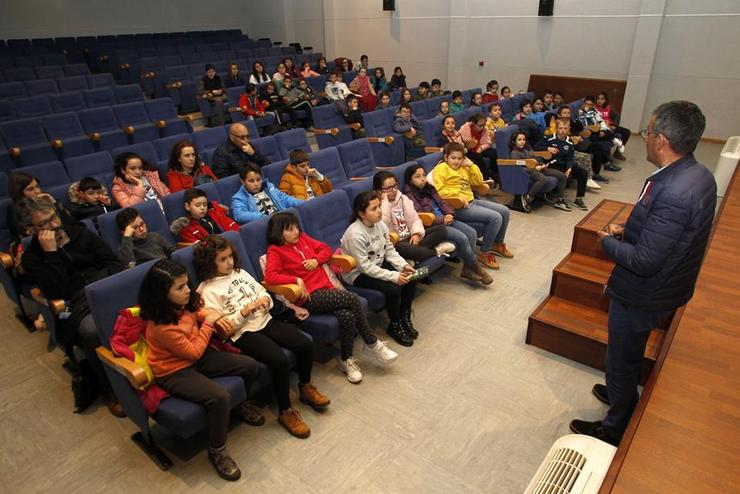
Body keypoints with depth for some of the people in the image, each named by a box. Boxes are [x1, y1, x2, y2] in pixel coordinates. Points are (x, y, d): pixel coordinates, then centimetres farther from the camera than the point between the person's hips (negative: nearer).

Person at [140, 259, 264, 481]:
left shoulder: (183, 305, -6)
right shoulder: (161, 326, -29)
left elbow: (198, 312, 19)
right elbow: (194, 351, -19)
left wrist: (215, 317, -1)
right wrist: (208, 323, -12)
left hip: (196, 358, 8)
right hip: (173, 371, -8)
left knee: (250, 365, 0)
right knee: (220, 397, -30)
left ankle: (240, 404, 30)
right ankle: (217, 451, -6)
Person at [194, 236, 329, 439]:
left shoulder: (239, 272, 14)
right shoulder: (208, 290, -5)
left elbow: (261, 290, 18)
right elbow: (221, 326, -11)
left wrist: (266, 300, -5)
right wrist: (244, 312, -22)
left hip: (264, 320, 7)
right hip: (243, 333, -6)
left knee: (305, 343, -10)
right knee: (280, 361, -27)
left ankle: (306, 388, 16)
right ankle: (286, 412, -6)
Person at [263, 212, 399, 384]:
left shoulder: (303, 238, 18)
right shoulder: (275, 251, 0)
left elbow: (325, 249, 23)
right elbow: (270, 276, -15)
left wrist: (316, 260, 2)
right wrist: (297, 280, -22)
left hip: (326, 288, 6)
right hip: (309, 297, -6)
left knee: (347, 316, -24)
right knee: (352, 298, -24)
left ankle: (346, 359, -1)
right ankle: (372, 344, -6)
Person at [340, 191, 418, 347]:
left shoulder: (380, 224, -5)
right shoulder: (355, 234, -27)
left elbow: (390, 251, 3)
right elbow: (365, 267, -27)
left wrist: (403, 266, -14)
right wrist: (394, 276, -29)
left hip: (379, 265, 8)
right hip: (358, 274, -8)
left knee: (411, 279, -8)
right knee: (393, 288, -25)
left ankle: (404, 317, 12)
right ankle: (394, 326, 1)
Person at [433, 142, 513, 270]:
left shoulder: (463, 167, 19)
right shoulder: (441, 168, -4)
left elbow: (479, 181, 19)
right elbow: (439, 190, -16)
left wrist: (471, 165, 7)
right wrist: (458, 197, -19)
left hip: (472, 201, 9)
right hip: (459, 207, -9)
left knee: (505, 211, 6)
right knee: (495, 217, -20)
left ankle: (498, 244, 27)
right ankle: (484, 253, -7)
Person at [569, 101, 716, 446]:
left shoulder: (673, 194, -35)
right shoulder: (697, 174, -4)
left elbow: (644, 262, -30)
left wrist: (607, 241, -15)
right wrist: (627, 231, 2)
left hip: (641, 296, -9)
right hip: (665, 286, 9)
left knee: (622, 360, 14)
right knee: (629, 355, 31)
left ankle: (615, 429, 36)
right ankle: (621, 393, 55)